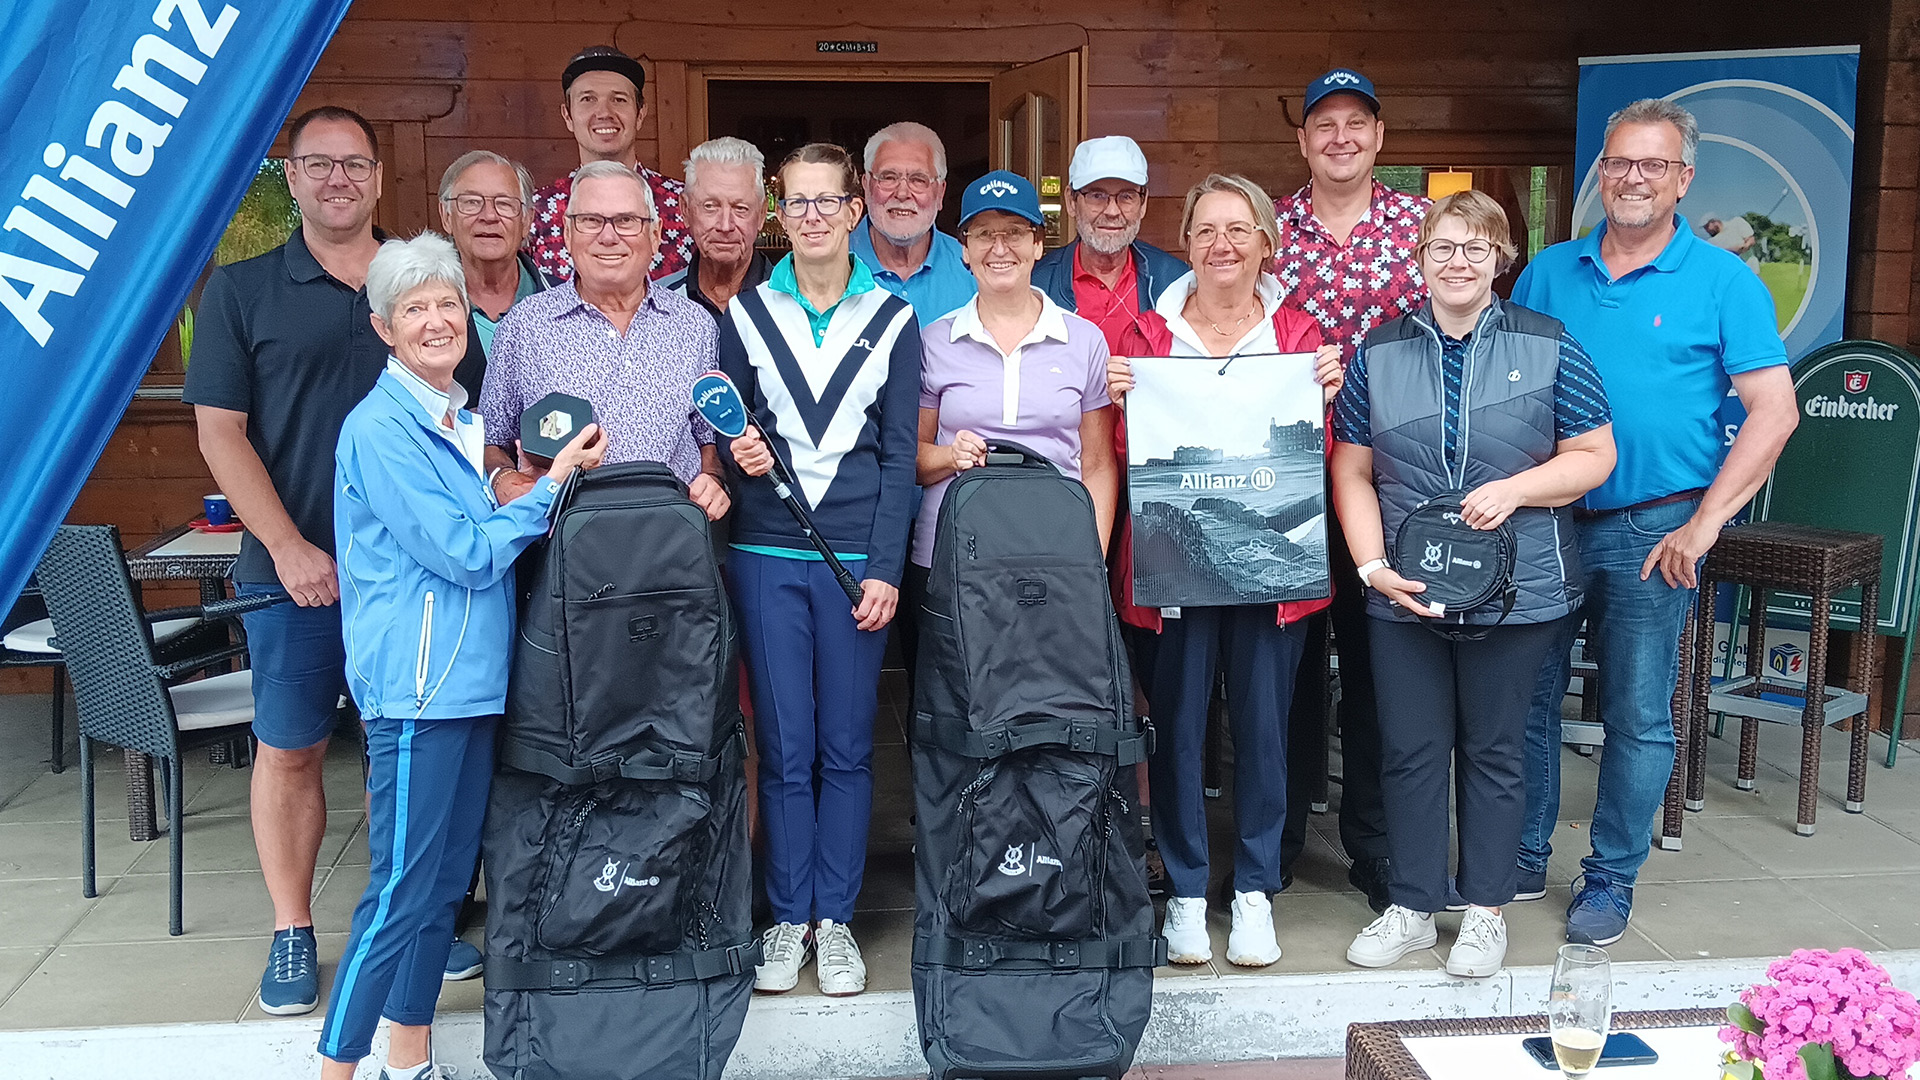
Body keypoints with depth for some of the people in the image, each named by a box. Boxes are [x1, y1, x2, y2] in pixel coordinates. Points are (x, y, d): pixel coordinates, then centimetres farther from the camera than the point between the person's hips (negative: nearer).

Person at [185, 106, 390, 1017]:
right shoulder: (241, 290, 3)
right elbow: (220, 433, -2)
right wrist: (288, 547, -11)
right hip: (296, 567, -1)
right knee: (289, 750, 5)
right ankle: (292, 933, 20)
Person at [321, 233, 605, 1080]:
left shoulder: (463, 422, 14)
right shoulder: (380, 428, -12)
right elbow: (465, 555, -15)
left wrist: (539, 484, 9)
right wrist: (554, 484, -8)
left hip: (472, 680, 9)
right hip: (416, 686, -9)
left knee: (445, 883, 14)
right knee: (399, 893, -6)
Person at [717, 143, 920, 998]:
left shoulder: (892, 319, 5)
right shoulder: (747, 314, 9)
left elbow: (900, 453, 2)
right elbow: (727, 427, 15)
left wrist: (885, 569, -5)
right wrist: (736, 451, -10)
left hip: (856, 557, -1)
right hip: (766, 553, 1)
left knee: (846, 746, 3)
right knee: (783, 747, 4)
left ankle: (834, 920, 15)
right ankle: (786, 920, 16)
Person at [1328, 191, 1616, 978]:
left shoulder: (1547, 347, 1)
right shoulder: (1380, 352, 5)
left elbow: (1595, 456, 2)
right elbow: (1352, 473, 5)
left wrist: (1513, 489, -14)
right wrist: (1373, 566, -7)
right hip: (1403, 591, 2)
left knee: (1493, 749, 9)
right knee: (1410, 749, 8)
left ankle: (1485, 909, 24)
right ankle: (1411, 907, 22)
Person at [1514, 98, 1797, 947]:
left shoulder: (1723, 282, -2)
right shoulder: (1548, 273, 8)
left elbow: (1774, 411, -7)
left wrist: (1704, 526, -14)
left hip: (1650, 529, -3)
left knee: (1637, 715, 5)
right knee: (1526, 697, 10)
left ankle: (1611, 878, 20)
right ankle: (1522, 857, 25)